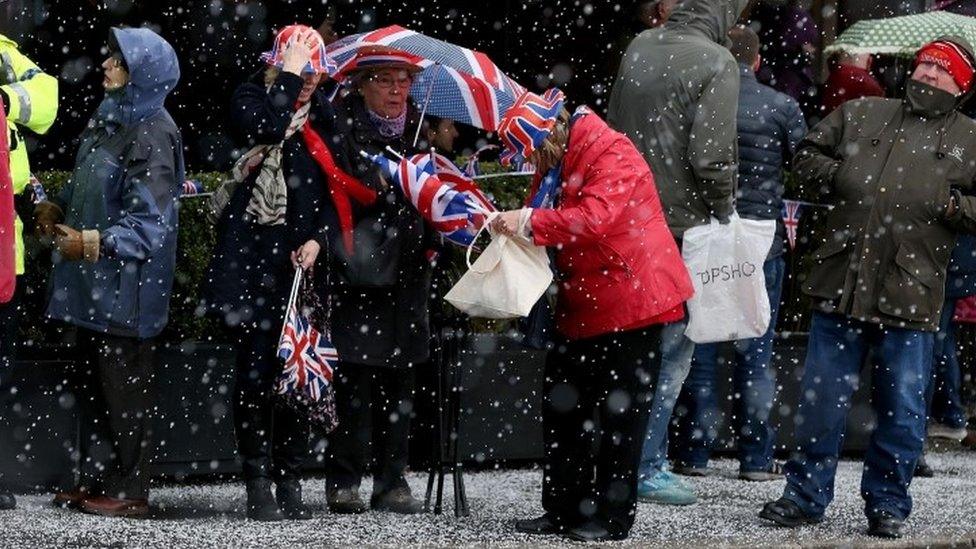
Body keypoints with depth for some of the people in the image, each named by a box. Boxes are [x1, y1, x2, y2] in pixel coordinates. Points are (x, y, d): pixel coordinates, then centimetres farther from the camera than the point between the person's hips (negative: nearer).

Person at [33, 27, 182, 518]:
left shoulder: (154, 133, -17)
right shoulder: (107, 117, 9)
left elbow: (149, 223, -19)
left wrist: (93, 243, -22)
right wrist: (57, 209, 6)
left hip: (127, 284, -9)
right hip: (92, 282, 9)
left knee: (124, 386, -1)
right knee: (91, 381, 13)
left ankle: (129, 492, 6)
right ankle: (96, 479, 22)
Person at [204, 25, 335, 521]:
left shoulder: (322, 113, 12)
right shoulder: (250, 98, 2)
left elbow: (335, 186, 11)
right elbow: (268, 126, -21)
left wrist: (318, 239, -3)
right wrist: (288, 76, -12)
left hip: (304, 257, 3)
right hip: (253, 255, -3)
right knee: (257, 368, -5)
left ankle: (290, 480, 10)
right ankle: (258, 484, -1)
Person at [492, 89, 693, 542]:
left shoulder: (611, 154, -17)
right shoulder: (554, 164, 11)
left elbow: (596, 217, -31)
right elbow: (552, 224, 20)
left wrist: (529, 222, -30)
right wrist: (509, 226, 0)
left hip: (630, 301, -10)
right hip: (582, 306, 10)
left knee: (621, 412, -2)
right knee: (562, 404, 11)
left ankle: (612, 518, 4)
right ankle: (564, 509, 18)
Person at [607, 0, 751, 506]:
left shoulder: (640, 47, 7)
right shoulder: (716, 63, -13)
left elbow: (612, 127, 14)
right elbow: (711, 154, -17)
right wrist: (723, 214, -3)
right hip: (683, 221, -6)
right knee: (672, 345, 1)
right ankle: (647, 465, 2)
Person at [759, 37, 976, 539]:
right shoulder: (860, 114, 14)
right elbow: (808, 155, 21)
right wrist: (834, 177, 2)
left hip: (910, 295, -1)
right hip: (841, 285, 2)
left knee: (902, 410, 2)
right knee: (821, 399, 5)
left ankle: (886, 504, 15)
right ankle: (806, 495, 15)